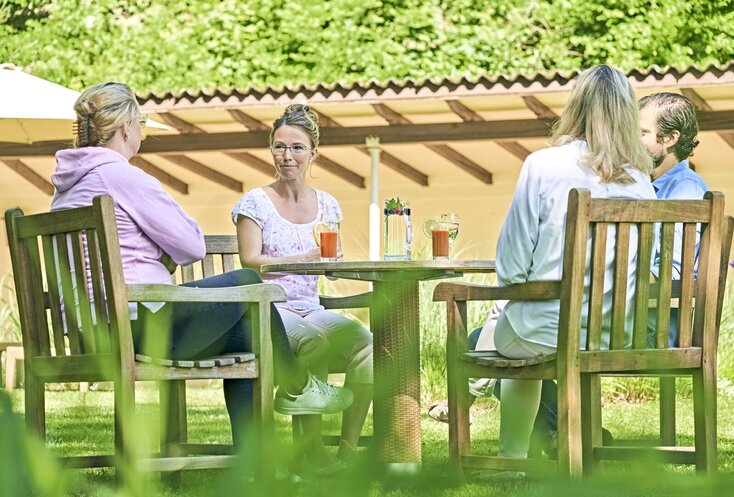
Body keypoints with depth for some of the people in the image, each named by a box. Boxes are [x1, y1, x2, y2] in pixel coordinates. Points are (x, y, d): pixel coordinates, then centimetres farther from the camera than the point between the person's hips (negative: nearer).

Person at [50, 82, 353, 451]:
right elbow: (193, 245, -7)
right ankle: (297, 387, 26)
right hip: (138, 324, -10)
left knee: (239, 335, 19)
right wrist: (166, 257, 13)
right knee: (248, 283, 8)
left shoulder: (68, 182, 16)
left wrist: (159, 256, 12)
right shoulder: (122, 175, -14)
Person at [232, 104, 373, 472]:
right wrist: (309, 258, -21)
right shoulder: (256, 203, 2)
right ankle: (313, 453, -30)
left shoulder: (327, 205, 16)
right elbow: (250, 262, -9)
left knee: (364, 341, -27)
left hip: (311, 310, 4)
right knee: (314, 340, -37)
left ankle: (348, 452, -24)